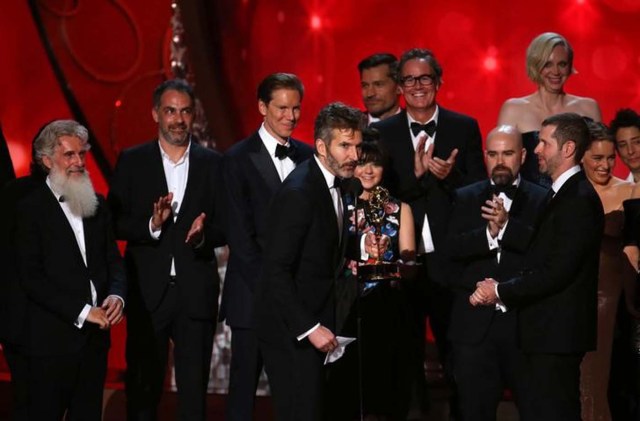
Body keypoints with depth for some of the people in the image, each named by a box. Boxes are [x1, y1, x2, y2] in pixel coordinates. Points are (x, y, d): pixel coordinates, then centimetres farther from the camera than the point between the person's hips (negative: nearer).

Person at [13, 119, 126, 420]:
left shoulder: (97, 205, 13)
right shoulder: (30, 208, -6)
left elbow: (114, 261, 15)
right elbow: (31, 278, -12)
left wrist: (116, 296, -7)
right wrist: (82, 312, -15)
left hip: (94, 337, 6)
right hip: (51, 339, -5)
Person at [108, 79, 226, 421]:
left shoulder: (212, 164, 6)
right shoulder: (131, 161, 4)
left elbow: (226, 226, 3)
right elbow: (115, 223, -2)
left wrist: (203, 235, -17)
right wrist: (151, 225, -20)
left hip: (196, 292, 1)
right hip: (147, 291, 0)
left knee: (194, 390, 6)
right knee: (142, 388, 8)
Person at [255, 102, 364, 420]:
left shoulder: (333, 184, 8)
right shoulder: (298, 192, -19)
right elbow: (275, 271, -22)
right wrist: (310, 328, -23)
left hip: (314, 325, 9)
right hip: (291, 332, -9)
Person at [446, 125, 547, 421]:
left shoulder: (542, 199, 2)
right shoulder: (465, 198, 9)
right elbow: (453, 248, -6)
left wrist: (506, 226, -22)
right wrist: (489, 233, -20)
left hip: (526, 321, -2)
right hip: (475, 322, 2)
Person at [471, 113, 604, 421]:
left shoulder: (579, 200, -15)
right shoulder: (560, 194, 17)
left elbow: (557, 272, -21)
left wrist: (501, 291, -12)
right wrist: (501, 289, 0)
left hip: (557, 334, -10)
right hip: (546, 330, 10)